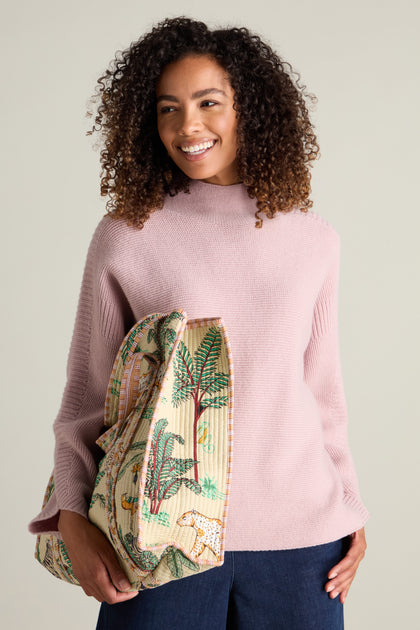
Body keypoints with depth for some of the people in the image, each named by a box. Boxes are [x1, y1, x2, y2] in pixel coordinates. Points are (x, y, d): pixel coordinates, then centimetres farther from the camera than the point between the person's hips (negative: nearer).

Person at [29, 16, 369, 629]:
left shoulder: (315, 240, 4)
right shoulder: (124, 237, -2)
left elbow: (323, 388, 11)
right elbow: (85, 397, 2)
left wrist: (351, 512, 10)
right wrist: (72, 518, -8)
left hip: (298, 533, 2)